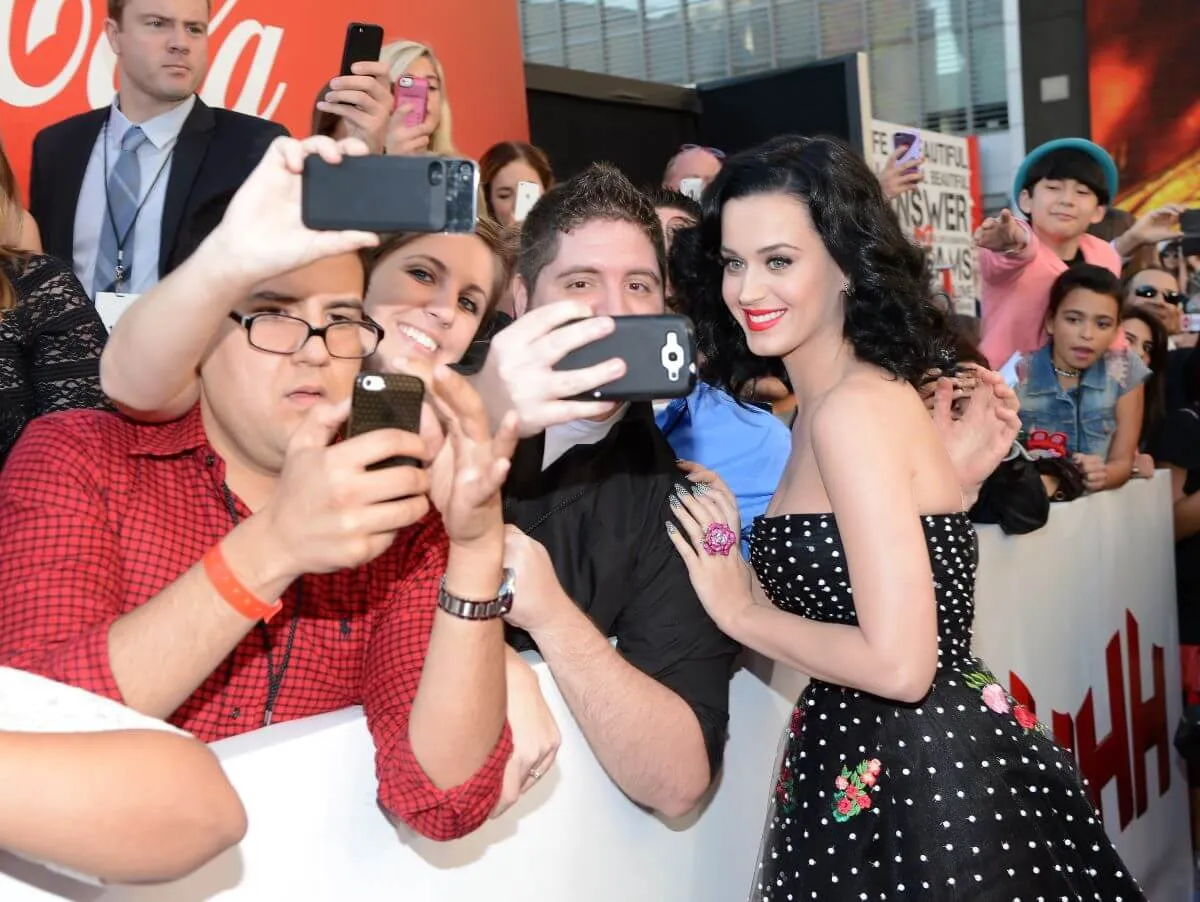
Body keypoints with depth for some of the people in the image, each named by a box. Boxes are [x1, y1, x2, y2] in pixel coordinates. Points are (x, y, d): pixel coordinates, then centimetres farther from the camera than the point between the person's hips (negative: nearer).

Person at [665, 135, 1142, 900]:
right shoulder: (830, 404, 8)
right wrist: (736, 568, 0)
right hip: (905, 764, 9)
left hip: (918, 780, -9)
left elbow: (898, 663, -25)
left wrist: (742, 612, -13)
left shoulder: (854, 408, -20)